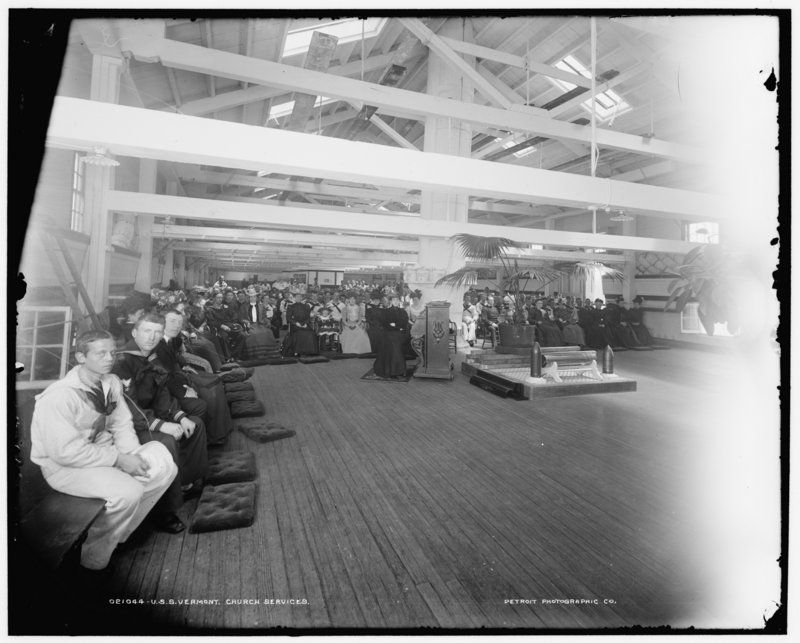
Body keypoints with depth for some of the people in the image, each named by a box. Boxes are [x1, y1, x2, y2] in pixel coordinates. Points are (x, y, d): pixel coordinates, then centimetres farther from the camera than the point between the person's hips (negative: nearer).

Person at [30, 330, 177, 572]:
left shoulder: (111, 382, -2)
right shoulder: (58, 397, -25)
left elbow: (123, 425, 4)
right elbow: (66, 451, -27)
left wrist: (134, 455, -13)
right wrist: (118, 460, -24)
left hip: (104, 451, 8)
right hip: (64, 466, -8)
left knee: (165, 466, -6)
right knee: (128, 491, -29)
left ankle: (119, 532, 9)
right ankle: (93, 561, -3)